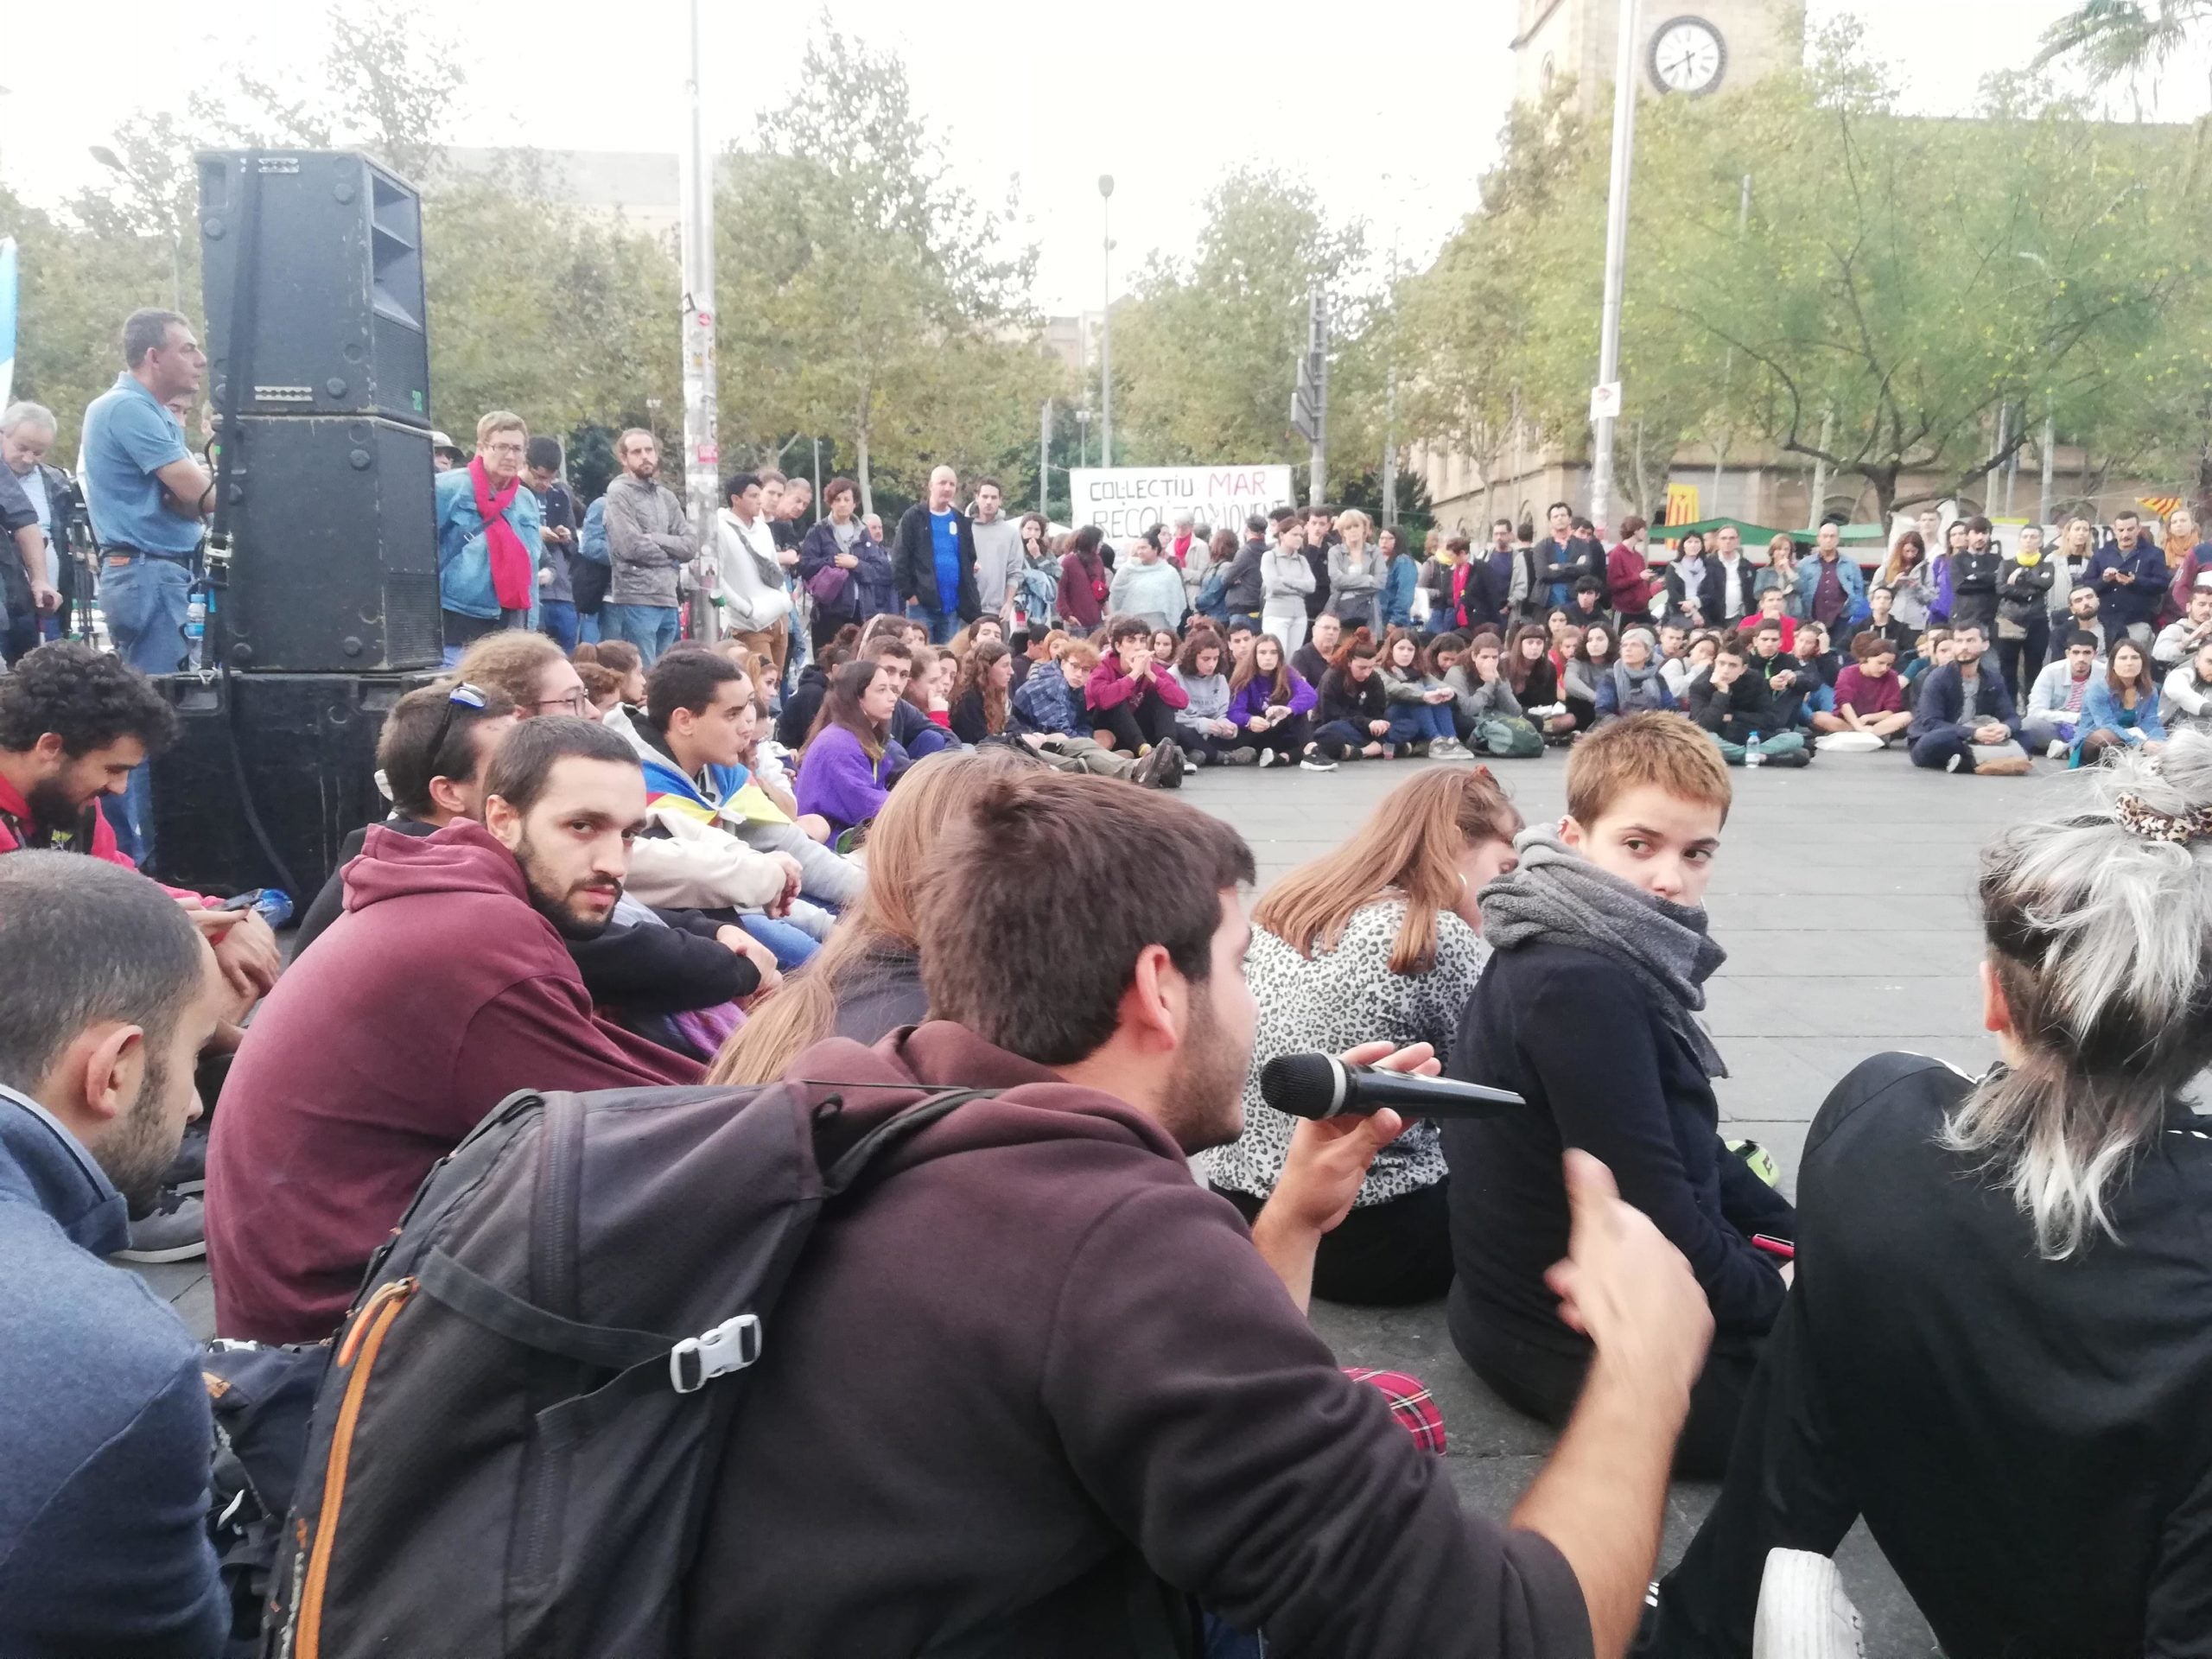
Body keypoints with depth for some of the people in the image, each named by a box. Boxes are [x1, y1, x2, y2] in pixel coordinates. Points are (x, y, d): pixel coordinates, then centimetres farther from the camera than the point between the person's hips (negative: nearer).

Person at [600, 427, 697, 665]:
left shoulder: (667, 496, 16)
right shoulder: (619, 493, -2)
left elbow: (691, 546, 8)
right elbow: (631, 547, -13)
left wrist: (654, 539, -7)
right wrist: (671, 556, 0)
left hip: (668, 601, 6)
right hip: (635, 601, -6)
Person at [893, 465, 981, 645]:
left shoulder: (961, 521, 13)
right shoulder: (913, 517, 0)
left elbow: (970, 561, 15)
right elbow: (899, 559, -5)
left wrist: (971, 604, 7)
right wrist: (908, 593, -11)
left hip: (952, 606, 4)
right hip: (921, 604, -4)